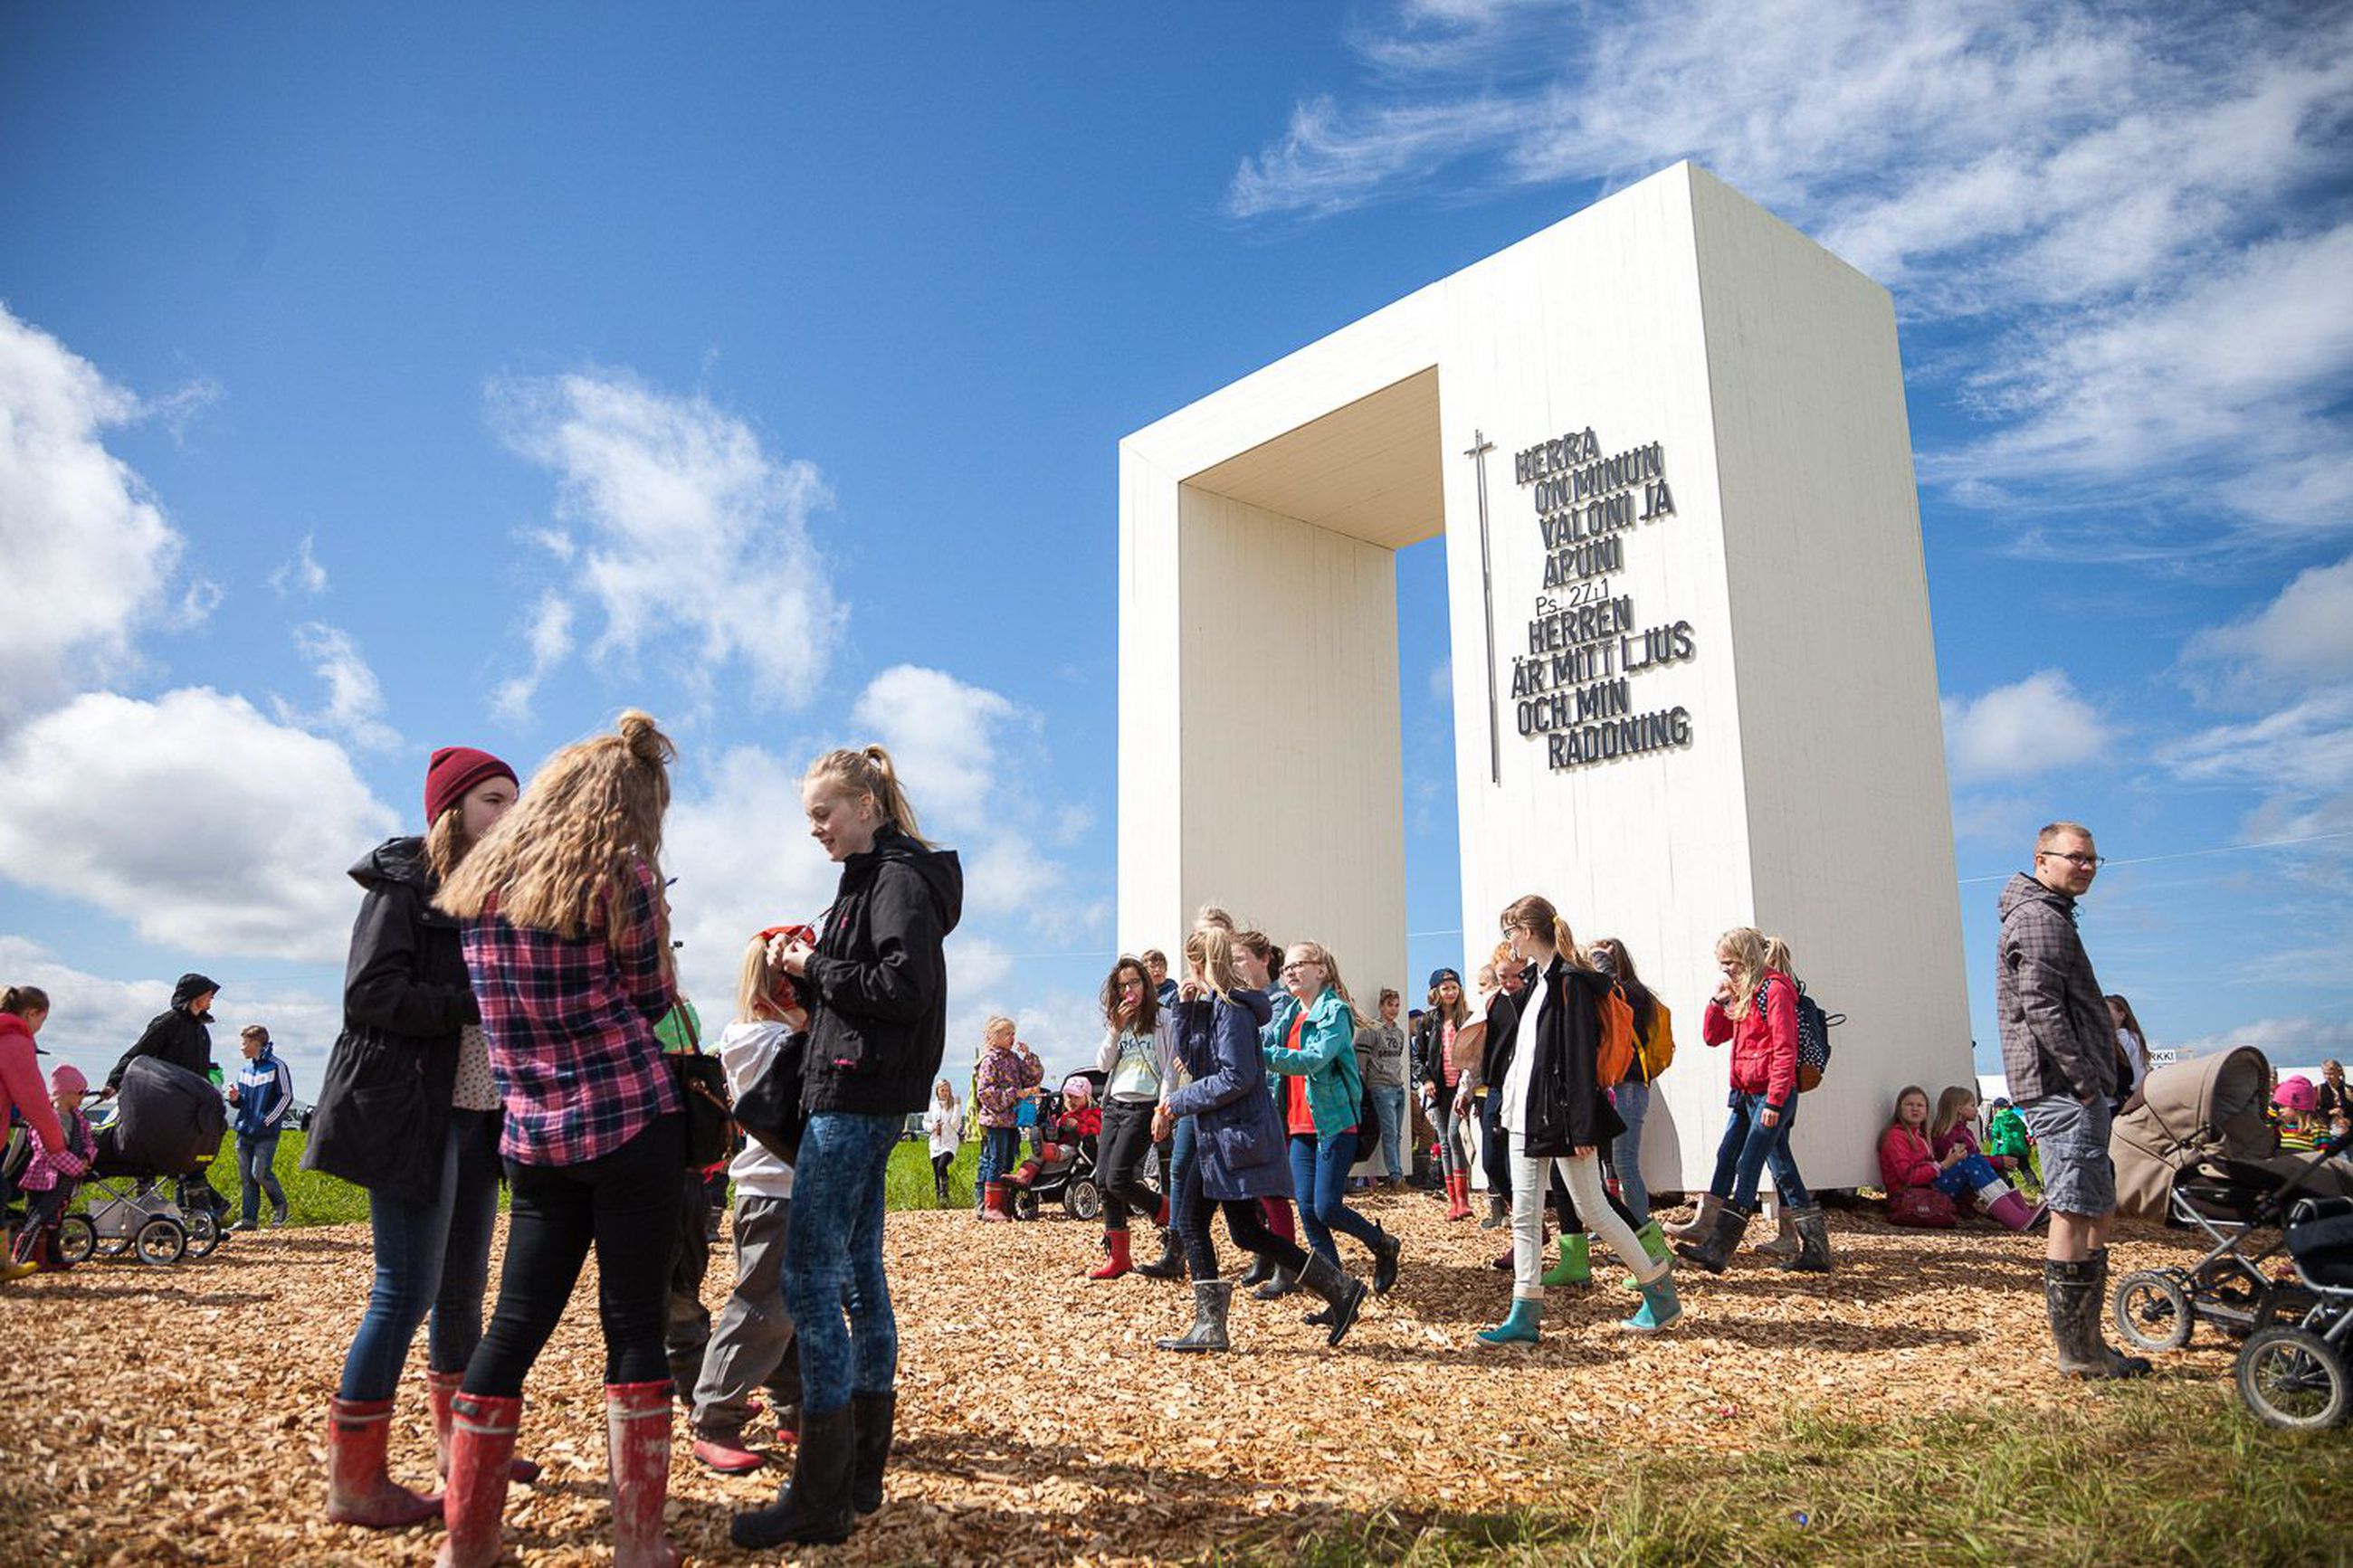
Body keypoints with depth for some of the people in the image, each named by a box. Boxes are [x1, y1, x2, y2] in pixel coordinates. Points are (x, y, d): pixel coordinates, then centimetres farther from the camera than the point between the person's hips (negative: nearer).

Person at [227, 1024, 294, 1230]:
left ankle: (279, 1204, 13)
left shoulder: (276, 1066, -7)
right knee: (245, 1176, 4)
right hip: (245, 1130, 6)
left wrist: (268, 1120, -12)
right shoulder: (245, 1069, 13)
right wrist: (235, 1098, -2)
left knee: (260, 1172, -11)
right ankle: (248, 1218, 9)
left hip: (266, 1132, -6)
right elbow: (242, 1102, 21)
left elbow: (287, 1097, -7)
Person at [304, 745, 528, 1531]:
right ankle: (354, 1481, 7)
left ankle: (461, 1444, 27)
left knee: (464, 1288, 14)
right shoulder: (404, 882, -6)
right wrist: (479, 1004, -19)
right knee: (408, 1292, -5)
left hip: (478, 1113, 7)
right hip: (411, 1112, -7)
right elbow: (370, 994, -16)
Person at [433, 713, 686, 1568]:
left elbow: (496, 1003, 17)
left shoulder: (477, 883, 8)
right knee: (634, 1325, 2)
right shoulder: (623, 875, -8)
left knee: (514, 1326, 11)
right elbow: (653, 1005, -1)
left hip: (535, 1134, 5)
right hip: (633, 1124, -4)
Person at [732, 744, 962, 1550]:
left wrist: (819, 969, -11)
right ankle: (860, 1473, 20)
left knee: (809, 1278, -10)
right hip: (859, 1096, 10)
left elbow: (904, 986, -21)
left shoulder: (900, 879, -10)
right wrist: (807, 972, 4)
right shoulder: (872, 877, 19)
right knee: (857, 1274, 12)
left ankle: (820, 1499, -4)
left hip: (860, 1097, -10)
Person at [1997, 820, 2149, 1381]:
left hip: (2071, 1089, 11)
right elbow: (2040, 1007, -21)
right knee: (2075, 1214, -7)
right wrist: (2083, 1078, -20)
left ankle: (2086, 1341, 21)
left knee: (2098, 1212, 15)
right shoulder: (2040, 919, -11)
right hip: (2064, 1088, -11)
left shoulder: (2048, 916, 23)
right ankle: (2076, 1351, -2)